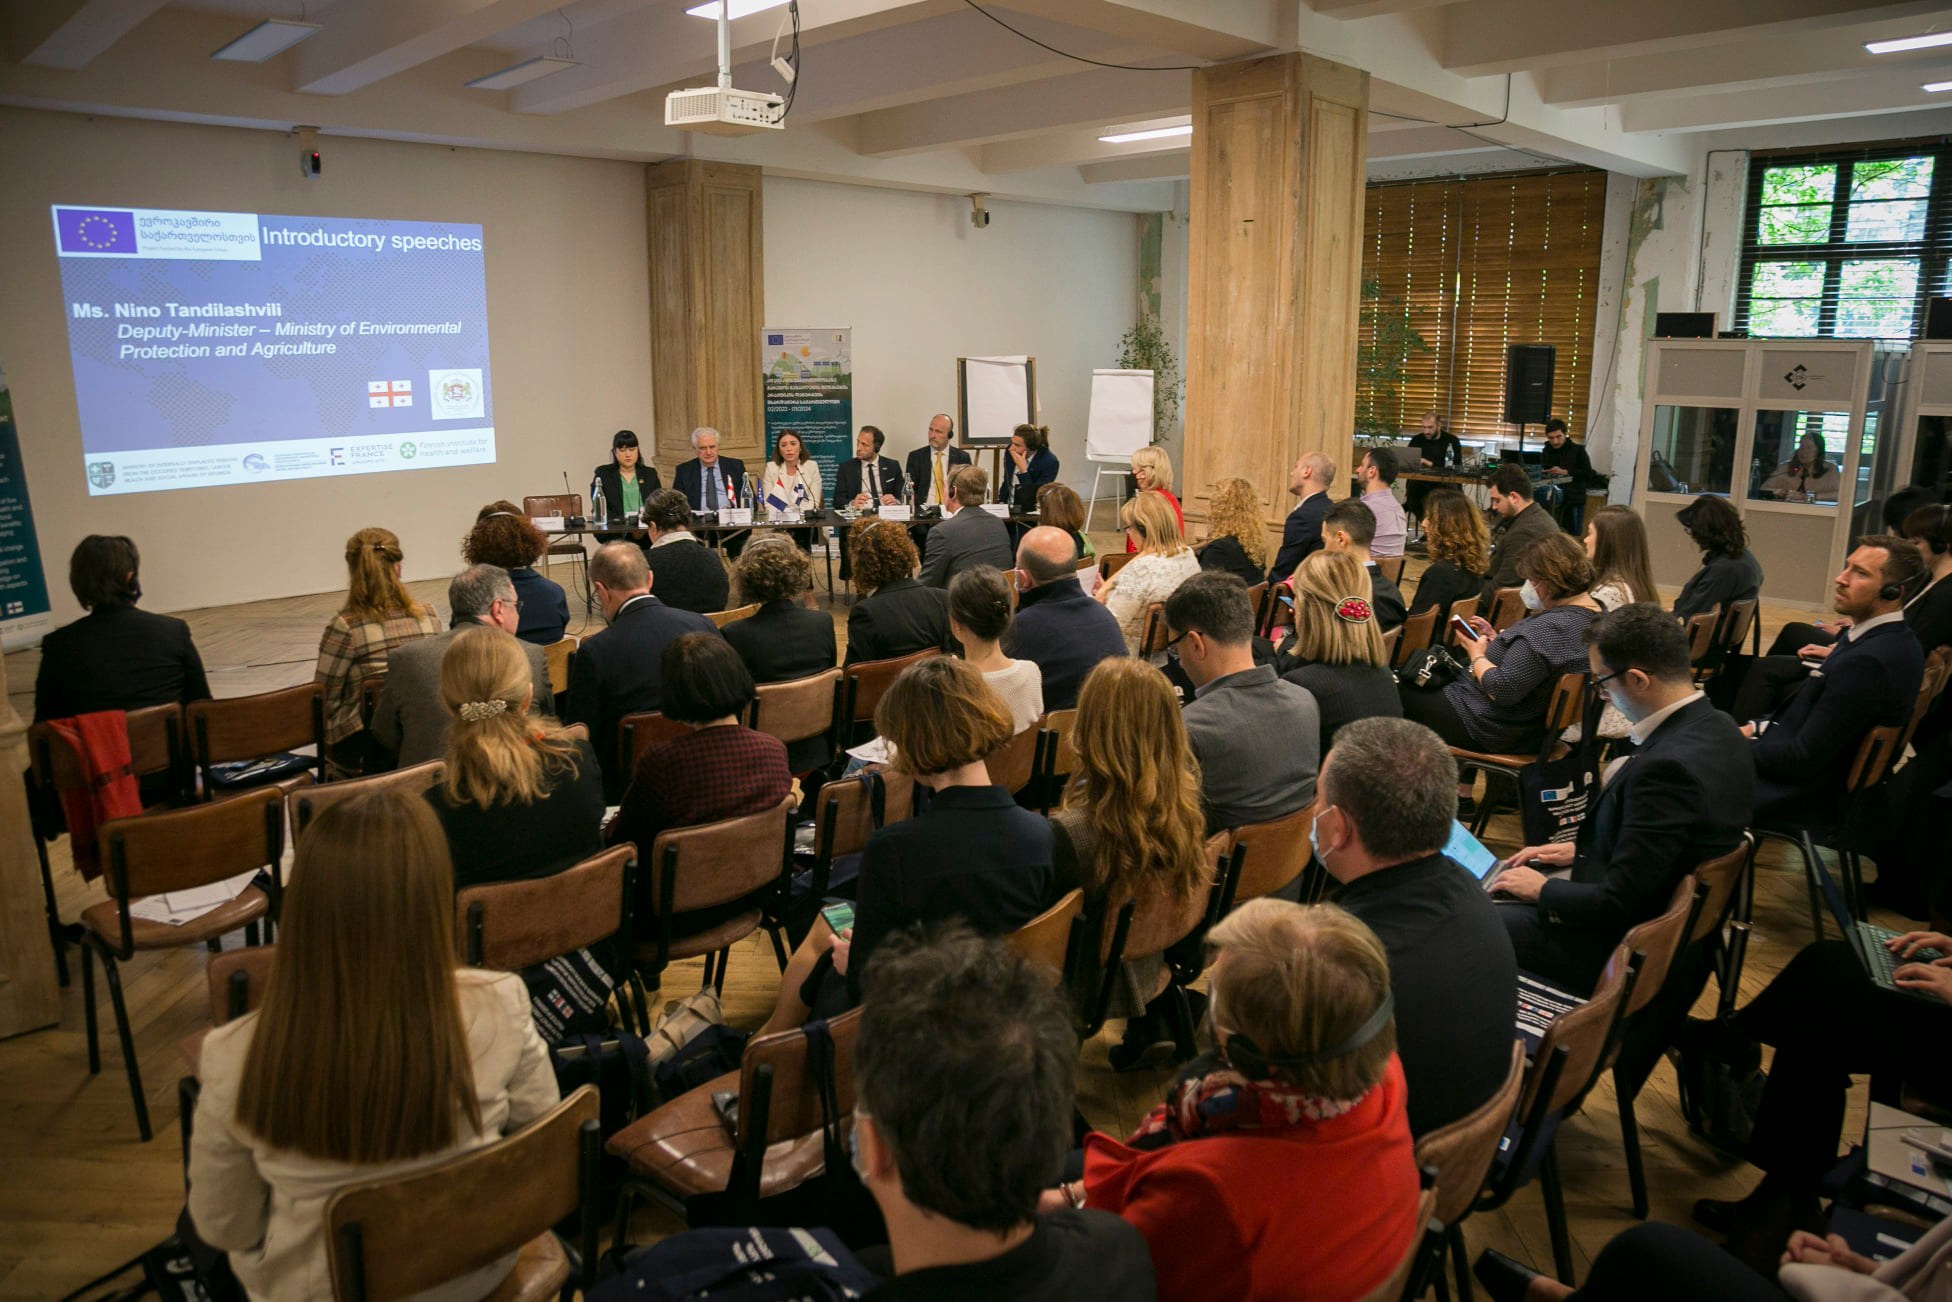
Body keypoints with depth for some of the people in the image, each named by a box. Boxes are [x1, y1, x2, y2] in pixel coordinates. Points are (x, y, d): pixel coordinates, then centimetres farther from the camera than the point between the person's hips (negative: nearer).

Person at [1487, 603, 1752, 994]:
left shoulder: (1667, 766, -32)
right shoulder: (1716, 726, -2)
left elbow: (1618, 905, -27)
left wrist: (1542, 889, -11)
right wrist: (1582, 848, 9)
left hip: (1623, 950, -10)